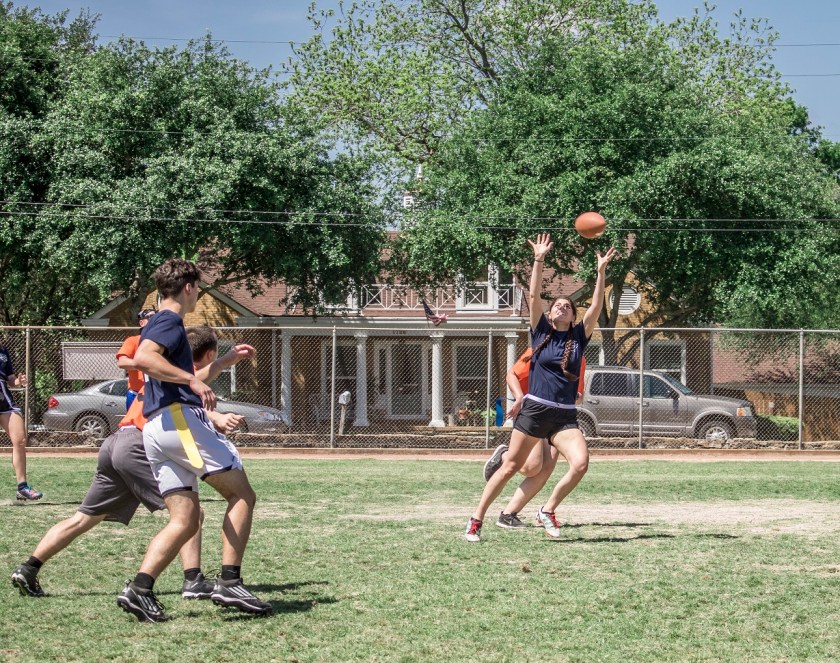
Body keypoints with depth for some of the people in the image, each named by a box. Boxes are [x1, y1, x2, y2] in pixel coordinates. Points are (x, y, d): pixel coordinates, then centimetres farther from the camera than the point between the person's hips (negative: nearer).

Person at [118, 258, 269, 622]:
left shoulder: (156, 325, 28)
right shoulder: (170, 322, -2)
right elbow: (143, 358, -23)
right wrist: (192, 380, -27)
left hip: (154, 431, 10)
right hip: (178, 418, -10)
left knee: (185, 520, 4)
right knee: (242, 495, -4)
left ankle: (139, 589, -12)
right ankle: (229, 583, -13)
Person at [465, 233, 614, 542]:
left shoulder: (579, 337, 8)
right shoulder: (541, 332, 4)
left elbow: (596, 307, -1)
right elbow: (533, 296, -5)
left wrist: (601, 272, -8)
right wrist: (539, 260, -13)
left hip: (565, 417, 2)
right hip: (534, 411, -2)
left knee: (580, 463, -19)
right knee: (510, 467, 0)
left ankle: (547, 510, 2)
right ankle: (476, 520, 9)